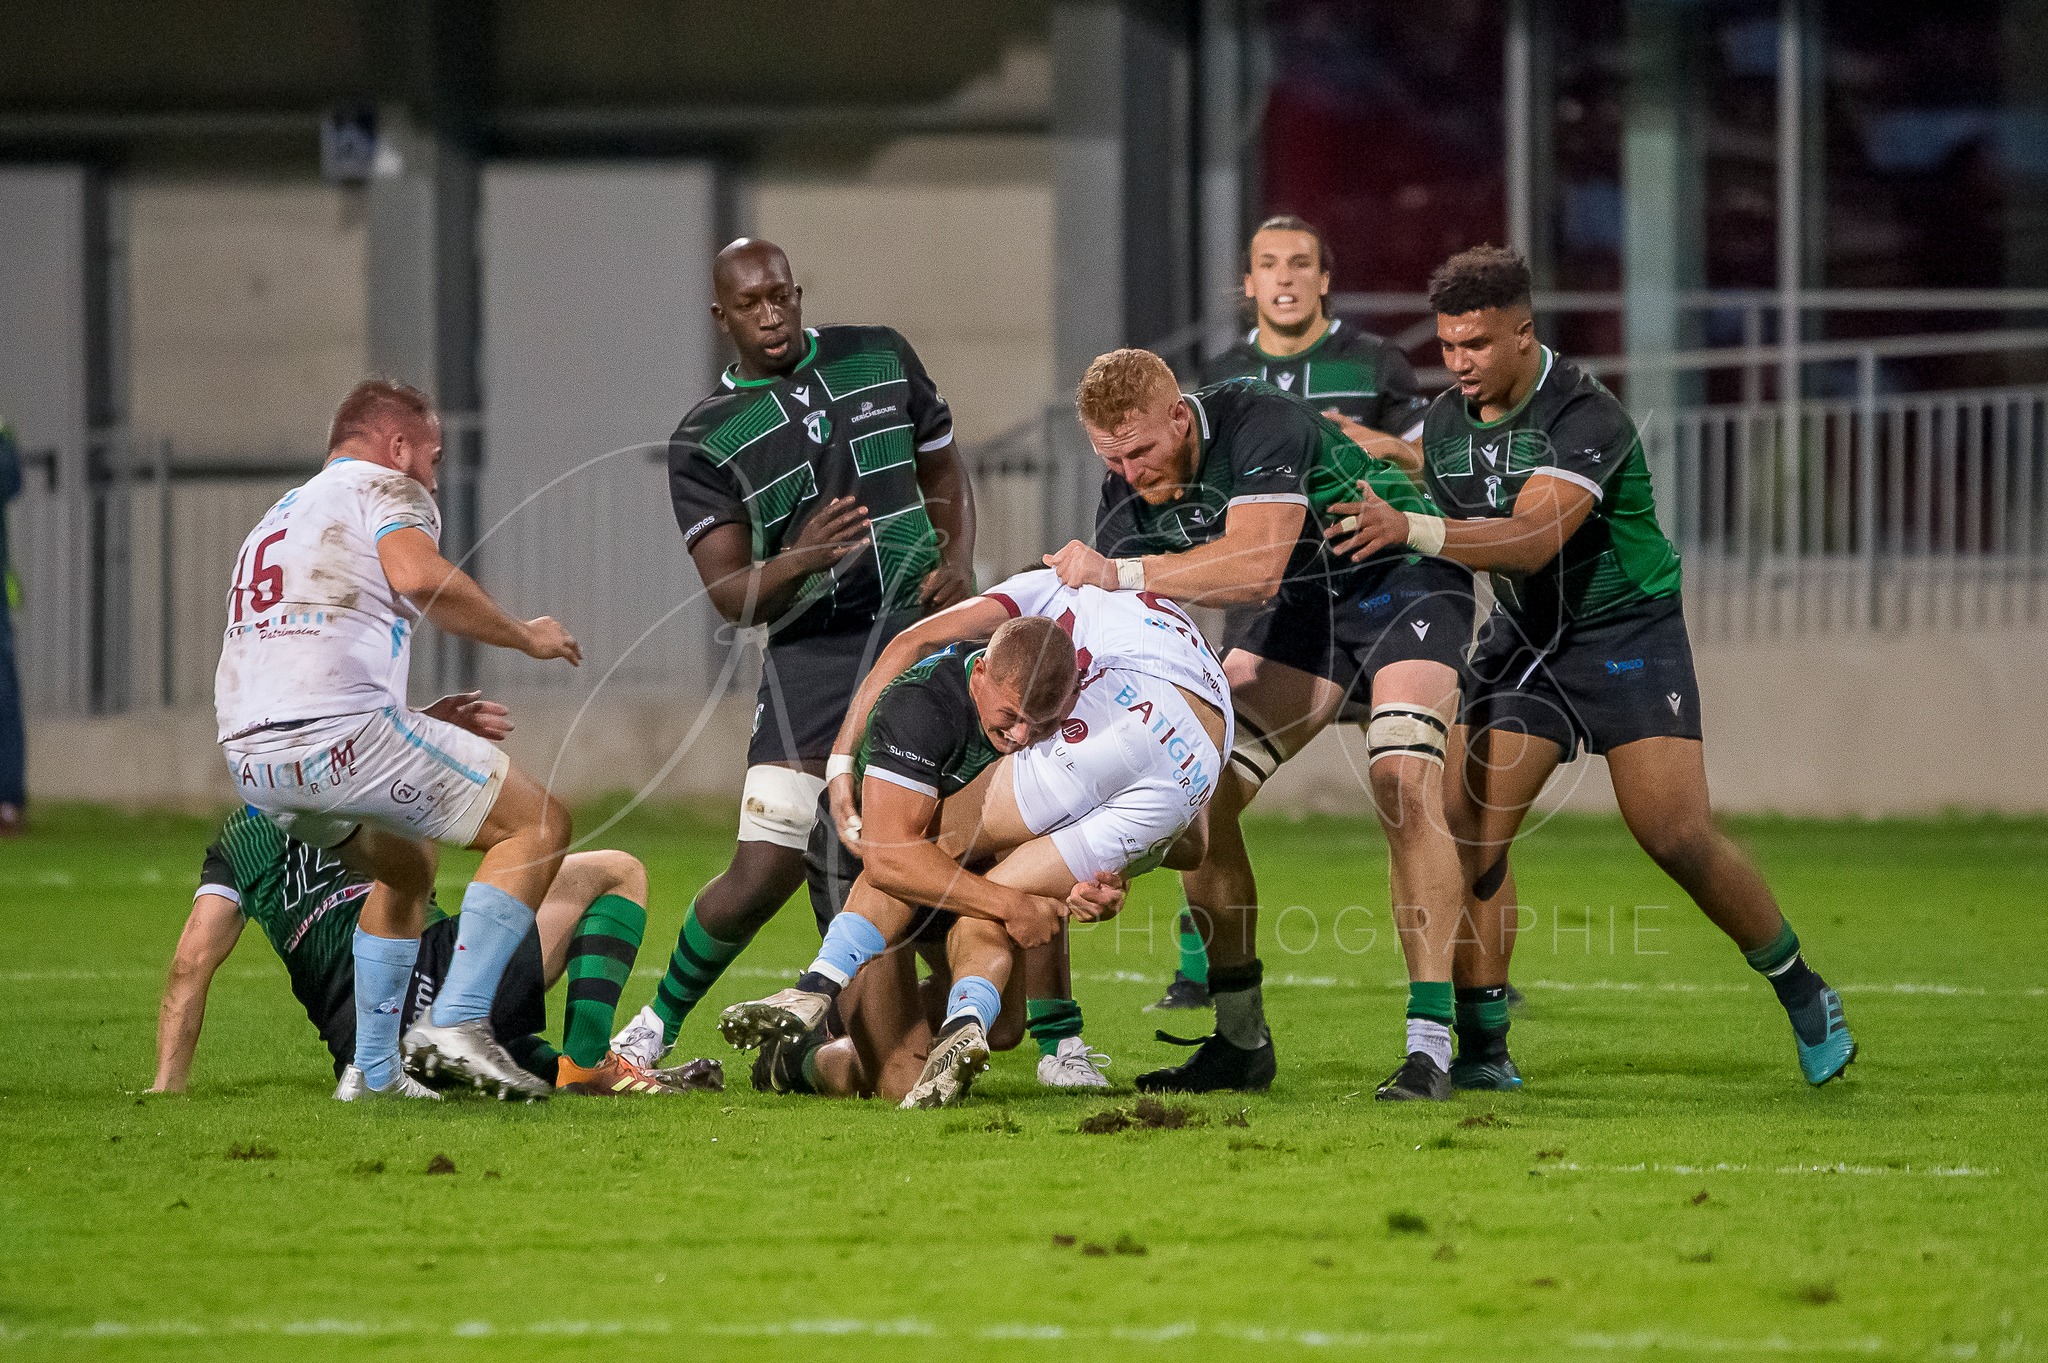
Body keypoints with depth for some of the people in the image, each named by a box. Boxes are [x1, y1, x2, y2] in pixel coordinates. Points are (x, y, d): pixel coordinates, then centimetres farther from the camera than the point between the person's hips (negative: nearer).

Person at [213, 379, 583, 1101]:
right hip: (343, 730, -9)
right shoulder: (385, 488, 9)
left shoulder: (276, 520, 34)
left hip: (252, 758, 9)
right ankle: (458, 1022, -13)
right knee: (539, 824, 0)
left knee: (406, 868, 32)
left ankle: (373, 1072, 25)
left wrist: (417, 722, 33)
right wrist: (523, 635, -1)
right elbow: (417, 576, -15)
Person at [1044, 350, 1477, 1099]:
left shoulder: (1262, 424, -32)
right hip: (1307, 603, 7)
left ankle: (1430, 1044, -25)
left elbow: (1256, 567, -43)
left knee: (1405, 780, -27)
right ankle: (1241, 1039, 5)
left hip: (1401, 574, -7)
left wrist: (1120, 573, -47)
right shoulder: (1127, 496, -12)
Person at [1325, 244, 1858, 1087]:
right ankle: (1481, 1045, -4)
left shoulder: (1586, 418, -24)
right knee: (1468, 827, -11)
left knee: (1679, 840, -12)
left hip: (1628, 631, -6)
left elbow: (1531, 539, -37)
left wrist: (1411, 530, -47)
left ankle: (1802, 995, 11)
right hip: (1524, 638, 6)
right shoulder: (1444, 424, -2)